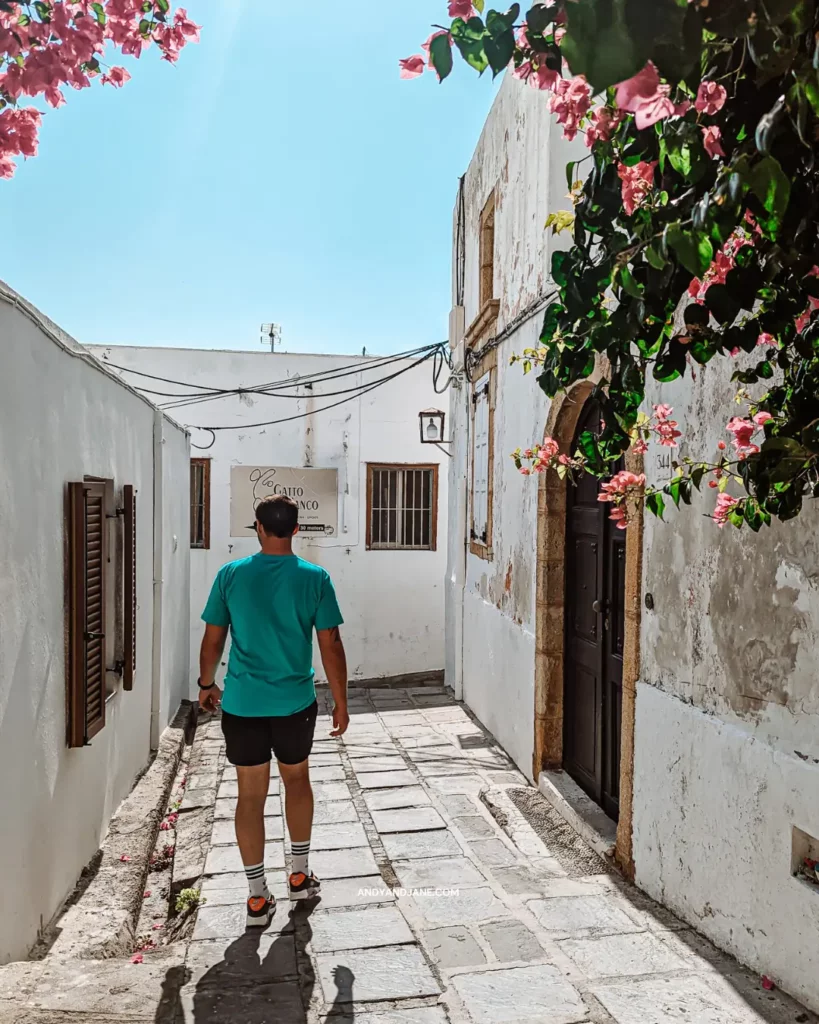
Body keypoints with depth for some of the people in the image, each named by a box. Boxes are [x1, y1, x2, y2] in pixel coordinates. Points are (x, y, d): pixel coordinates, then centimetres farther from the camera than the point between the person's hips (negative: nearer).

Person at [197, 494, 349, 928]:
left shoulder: (231, 575, -5)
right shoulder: (315, 578, -8)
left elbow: (212, 640, 0)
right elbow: (331, 646, -8)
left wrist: (207, 685, 17)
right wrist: (341, 703, 2)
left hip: (242, 704, 0)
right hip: (295, 703, 0)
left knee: (251, 795, 10)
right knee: (296, 779, 22)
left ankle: (258, 897, 18)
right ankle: (300, 876, 33)